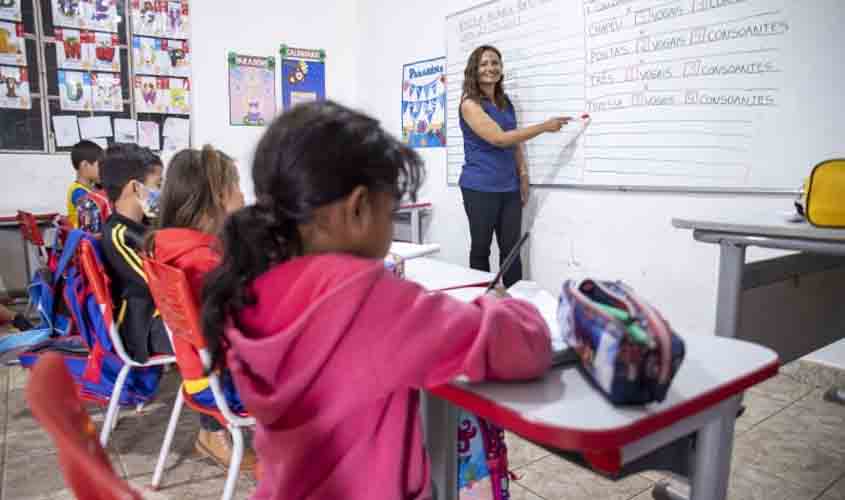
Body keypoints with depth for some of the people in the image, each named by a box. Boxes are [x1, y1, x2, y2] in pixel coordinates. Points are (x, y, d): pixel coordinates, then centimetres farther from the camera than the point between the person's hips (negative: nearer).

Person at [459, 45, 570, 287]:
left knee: (512, 249, 5)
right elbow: (499, 138, -18)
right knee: (481, 248, 3)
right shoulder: (470, 104, -9)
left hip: (510, 188, 6)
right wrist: (544, 126, -15)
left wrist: (523, 176, 7)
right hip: (480, 188, -6)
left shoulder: (506, 103, 14)